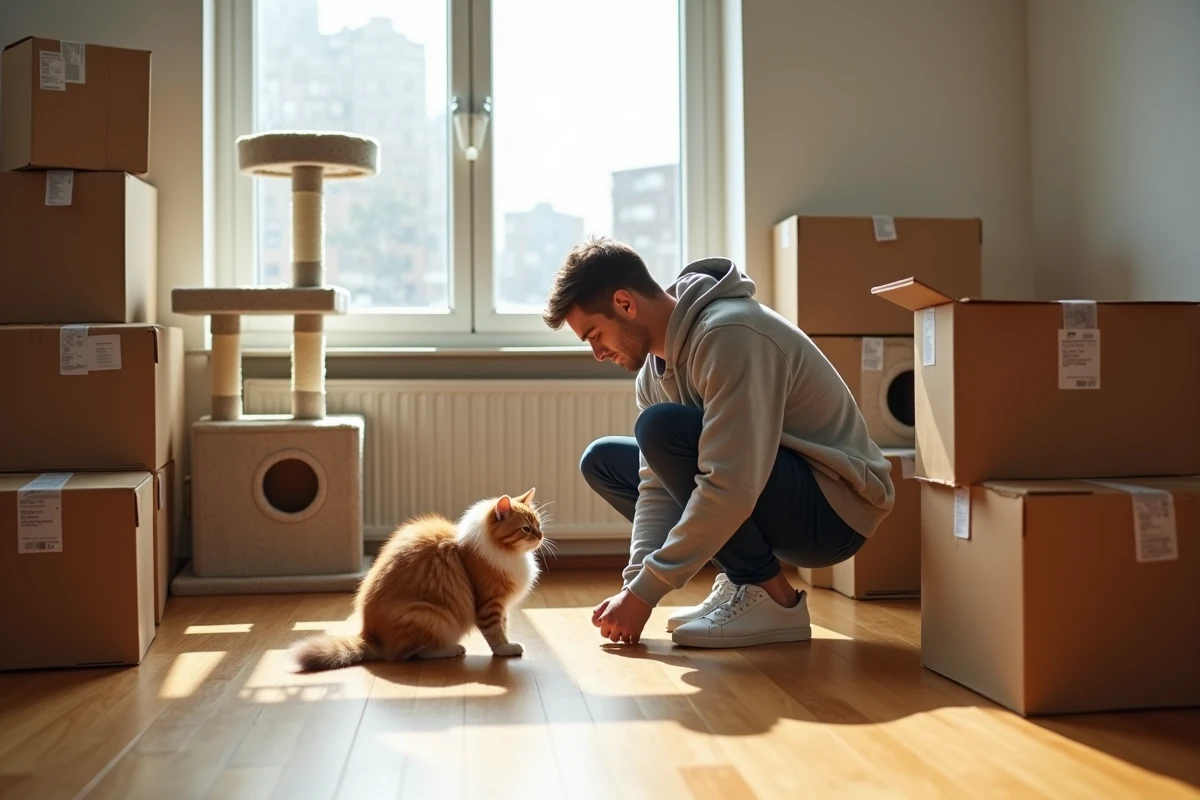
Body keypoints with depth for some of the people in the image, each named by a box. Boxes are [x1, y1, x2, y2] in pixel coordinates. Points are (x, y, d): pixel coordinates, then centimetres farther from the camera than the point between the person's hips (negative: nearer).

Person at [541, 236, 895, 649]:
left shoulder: (730, 334, -26)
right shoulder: (656, 367, 3)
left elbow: (731, 491, -32)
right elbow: (657, 484, 2)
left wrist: (644, 592, -25)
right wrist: (635, 584, -12)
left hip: (834, 507, -9)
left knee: (662, 427, -28)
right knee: (602, 459, 9)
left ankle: (770, 597, -14)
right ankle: (744, 580, 4)